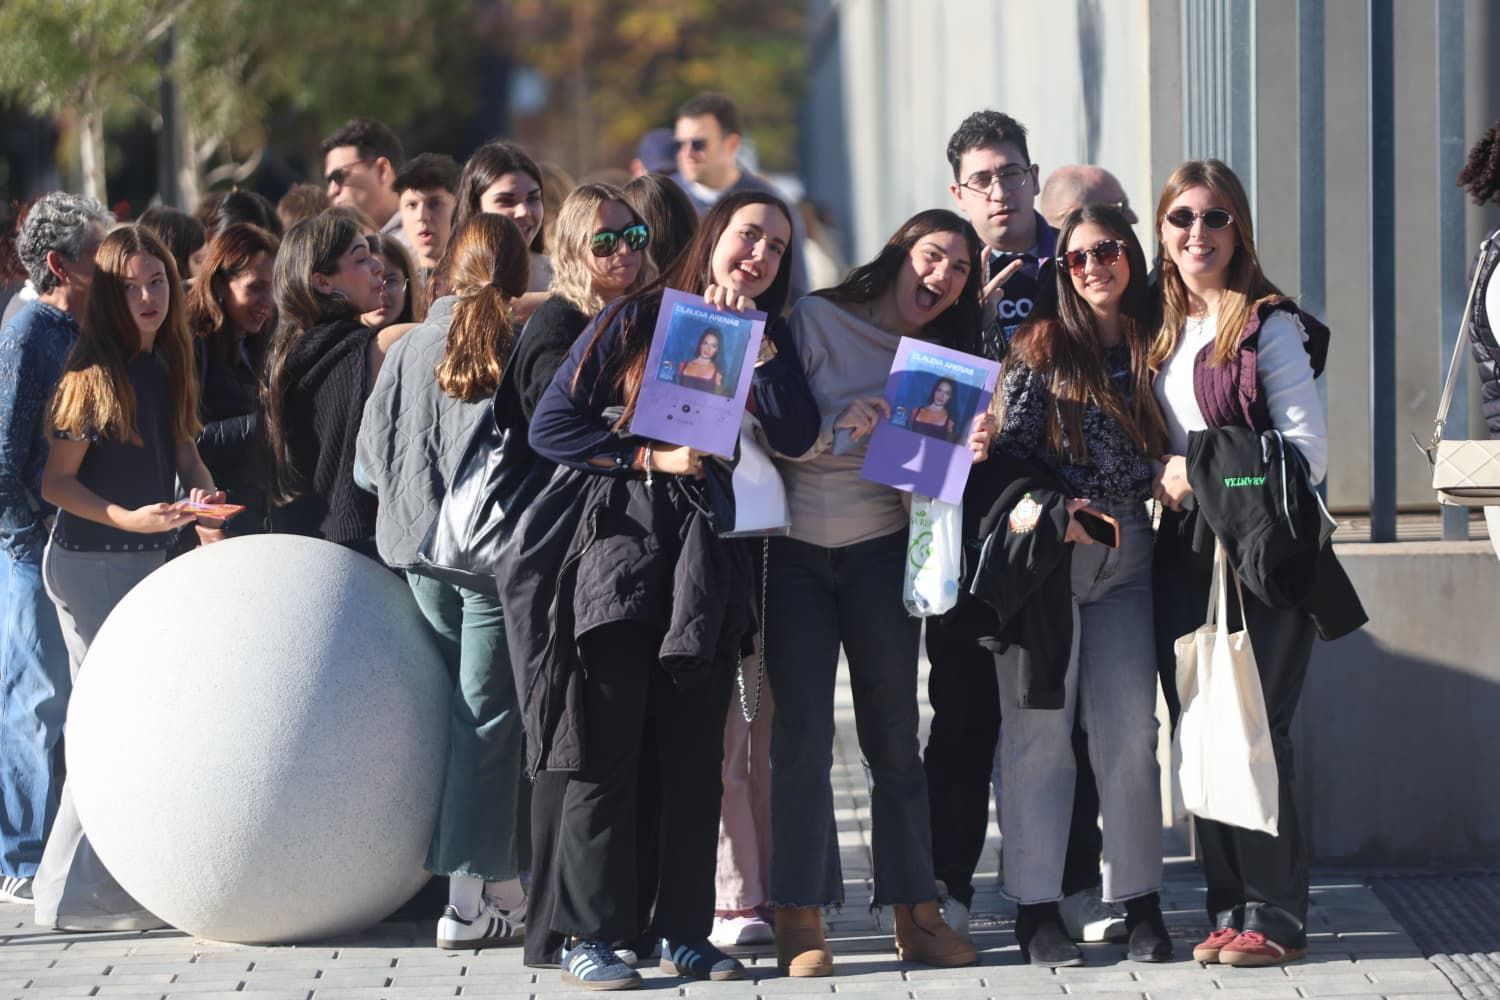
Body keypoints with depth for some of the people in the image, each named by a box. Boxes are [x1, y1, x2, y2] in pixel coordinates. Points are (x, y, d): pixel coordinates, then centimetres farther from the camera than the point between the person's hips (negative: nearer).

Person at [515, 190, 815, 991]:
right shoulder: (634, 322, 3)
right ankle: (586, 934, -3)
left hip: (708, 563, 4)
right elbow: (549, 426, -2)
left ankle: (685, 931, 11)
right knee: (607, 747, -5)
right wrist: (652, 457, -9)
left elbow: (796, 434, -4)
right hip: (621, 542, -4)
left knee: (694, 752, 5)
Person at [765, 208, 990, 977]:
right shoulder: (817, 321, -3)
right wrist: (838, 430, -22)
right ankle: (799, 920, -2)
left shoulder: (940, 356, 9)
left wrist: (969, 448, -14)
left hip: (880, 552, 3)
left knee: (893, 734, 5)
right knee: (802, 735, -6)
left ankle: (916, 914, 10)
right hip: (794, 548, -3)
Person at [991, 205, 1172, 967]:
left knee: (1129, 731, 3)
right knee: (1039, 729, 0)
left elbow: (1170, 448, 16)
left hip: (1125, 561, 3)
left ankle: (1140, 901, 9)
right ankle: (1036, 907, 3)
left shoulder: (1151, 347, 9)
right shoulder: (1041, 348, 0)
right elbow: (1007, 447, -4)